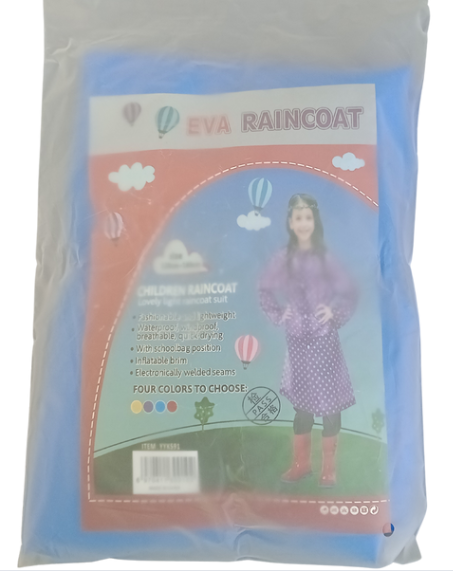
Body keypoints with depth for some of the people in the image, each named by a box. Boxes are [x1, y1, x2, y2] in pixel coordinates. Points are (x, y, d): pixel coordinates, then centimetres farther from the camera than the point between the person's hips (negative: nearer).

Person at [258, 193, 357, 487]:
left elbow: (350, 292, 1)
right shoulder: (283, 258, 0)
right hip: (297, 339, 2)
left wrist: (335, 312, -9)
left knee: (329, 399, 4)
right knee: (302, 400, 12)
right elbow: (265, 290, 12)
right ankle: (302, 462, 27)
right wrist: (278, 314, 2)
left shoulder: (326, 258, -5)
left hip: (325, 339, -2)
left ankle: (329, 466, 20)